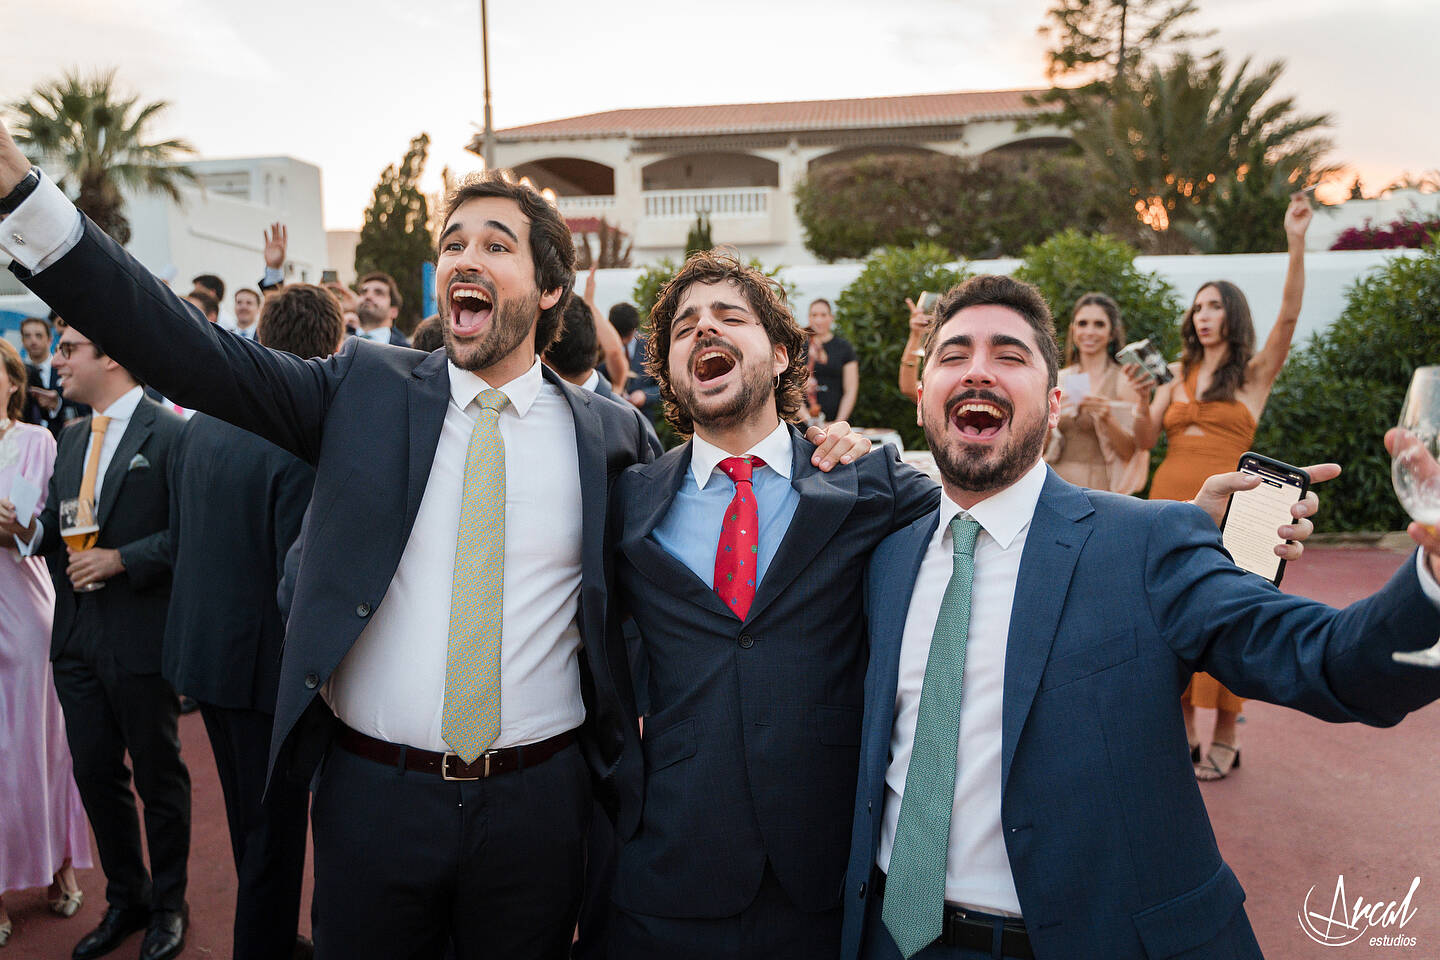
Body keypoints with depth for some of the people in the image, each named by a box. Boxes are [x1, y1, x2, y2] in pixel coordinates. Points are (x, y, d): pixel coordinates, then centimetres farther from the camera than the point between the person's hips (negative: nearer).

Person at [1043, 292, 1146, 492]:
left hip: (1099, 489, -2)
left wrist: (1108, 418, -20)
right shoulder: (1058, 380, 10)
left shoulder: (1124, 381, 0)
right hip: (1056, 487, 2)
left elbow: (1130, 451, -4)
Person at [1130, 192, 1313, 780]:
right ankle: (1183, 732, 17)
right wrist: (1142, 399, -10)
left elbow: (1288, 316, -10)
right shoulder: (1177, 374, 14)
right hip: (1169, 500, 4)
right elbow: (1146, 440, 8)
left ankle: (1225, 740, 11)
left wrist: (1296, 243, -19)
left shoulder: (1255, 373, 6)